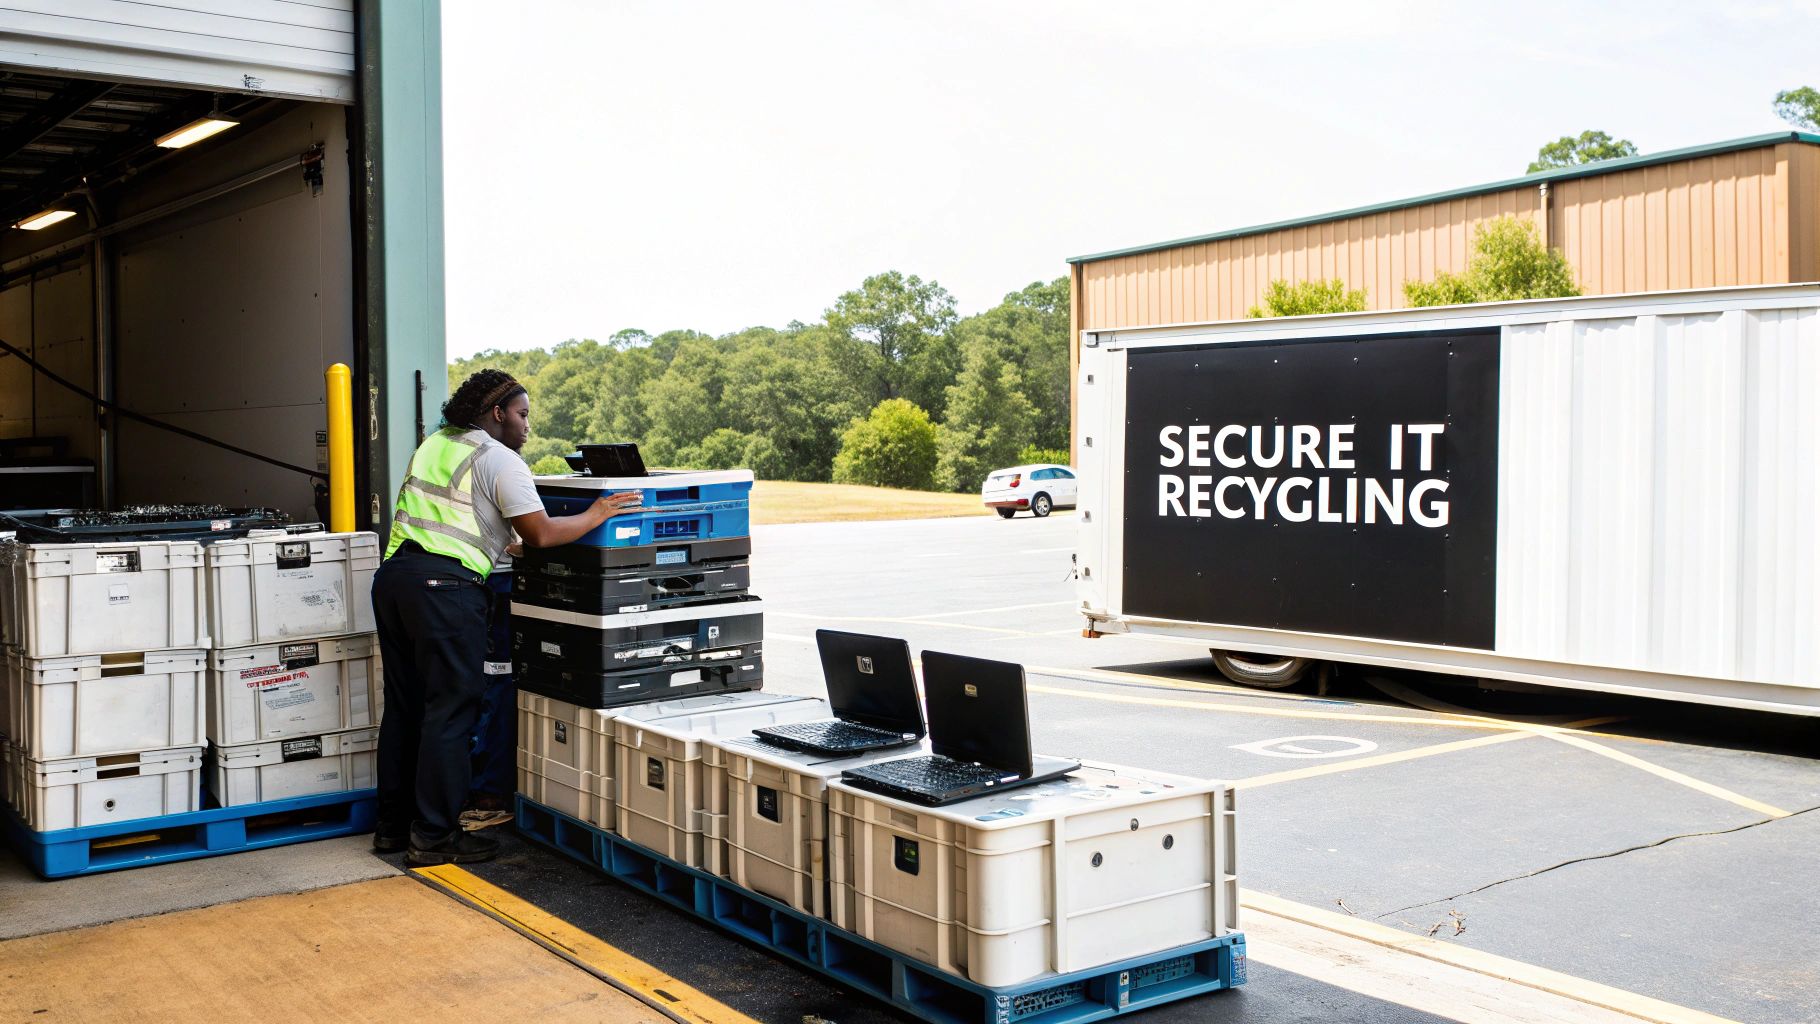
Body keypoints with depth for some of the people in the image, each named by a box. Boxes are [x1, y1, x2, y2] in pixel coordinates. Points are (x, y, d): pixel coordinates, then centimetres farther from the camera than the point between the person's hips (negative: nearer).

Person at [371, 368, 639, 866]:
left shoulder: (434, 444, 20)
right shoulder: (498, 459, -5)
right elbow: (541, 533, -11)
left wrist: (499, 542, 37)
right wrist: (596, 515, 2)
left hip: (393, 575, 9)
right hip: (444, 585, -9)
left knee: (404, 707, 15)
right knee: (450, 712, -2)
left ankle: (393, 825, 23)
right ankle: (433, 838, 1)